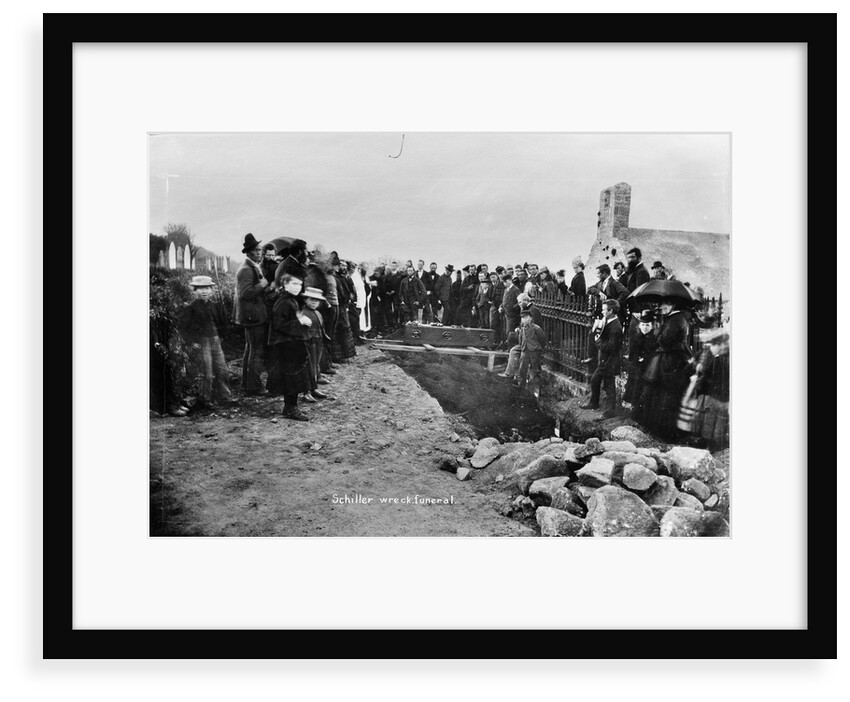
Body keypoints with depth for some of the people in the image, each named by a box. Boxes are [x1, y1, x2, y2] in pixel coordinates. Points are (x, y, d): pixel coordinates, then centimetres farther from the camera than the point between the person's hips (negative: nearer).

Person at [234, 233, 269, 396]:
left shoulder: (253, 267, 16)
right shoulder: (246, 269, -17)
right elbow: (245, 293, -27)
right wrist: (262, 285, -20)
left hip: (251, 315, 11)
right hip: (254, 315, -11)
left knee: (250, 350, 18)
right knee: (257, 351, -7)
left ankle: (247, 383, 28)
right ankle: (253, 386, -3)